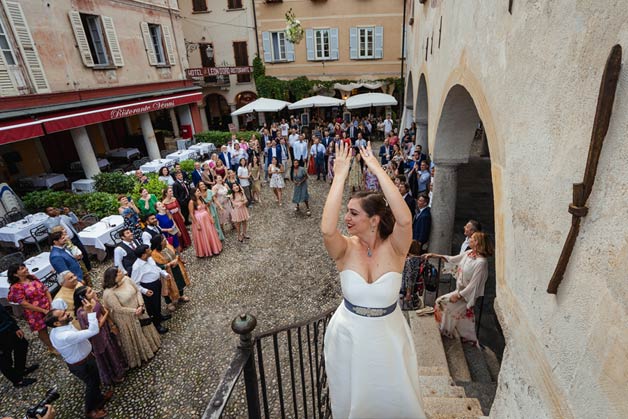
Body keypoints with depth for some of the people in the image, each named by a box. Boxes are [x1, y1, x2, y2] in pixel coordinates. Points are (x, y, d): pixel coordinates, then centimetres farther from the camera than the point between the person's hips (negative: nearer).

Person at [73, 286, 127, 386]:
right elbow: (97, 326, -26)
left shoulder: (94, 300, -15)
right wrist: (106, 313, -18)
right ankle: (113, 376, 48)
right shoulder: (82, 312, -35)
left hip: (106, 329, 6)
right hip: (98, 336, -6)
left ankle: (120, 365, 59)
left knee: (113, 347, 30)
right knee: (105, 356, 20)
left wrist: (112, 326, 4)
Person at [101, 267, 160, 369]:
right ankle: (138, 357, 40)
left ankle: (150, 347, 52)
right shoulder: (109, 293, -30)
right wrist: (134, 311, -19)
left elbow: (138, 291, -4)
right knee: (134, 338, 15)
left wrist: (140, 306, -15)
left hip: (138, 311, 6)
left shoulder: (126, 279, -13)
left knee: (145, 330, 25)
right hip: (126, 319, -6)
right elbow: (119, 309, -24)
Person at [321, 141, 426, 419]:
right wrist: (340, 176, -38)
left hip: (388, 336, 0)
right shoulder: (346, 249, -18)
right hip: (349, 335, 1)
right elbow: (327, 229, -41)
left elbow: (405, 219, -41)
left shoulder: (394, 249, -20)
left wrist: (377, 170, -38)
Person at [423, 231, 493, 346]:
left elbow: (473, 285, -23)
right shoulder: (470, 253, 0)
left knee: (442, 302, -10)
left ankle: (447, 331, 11)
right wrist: (434, 255, 8)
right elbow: (453, 259, 12)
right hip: (460, 290, 7)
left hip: (467, 294, -7)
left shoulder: (481, 262, -25)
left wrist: (458, 295, -19)